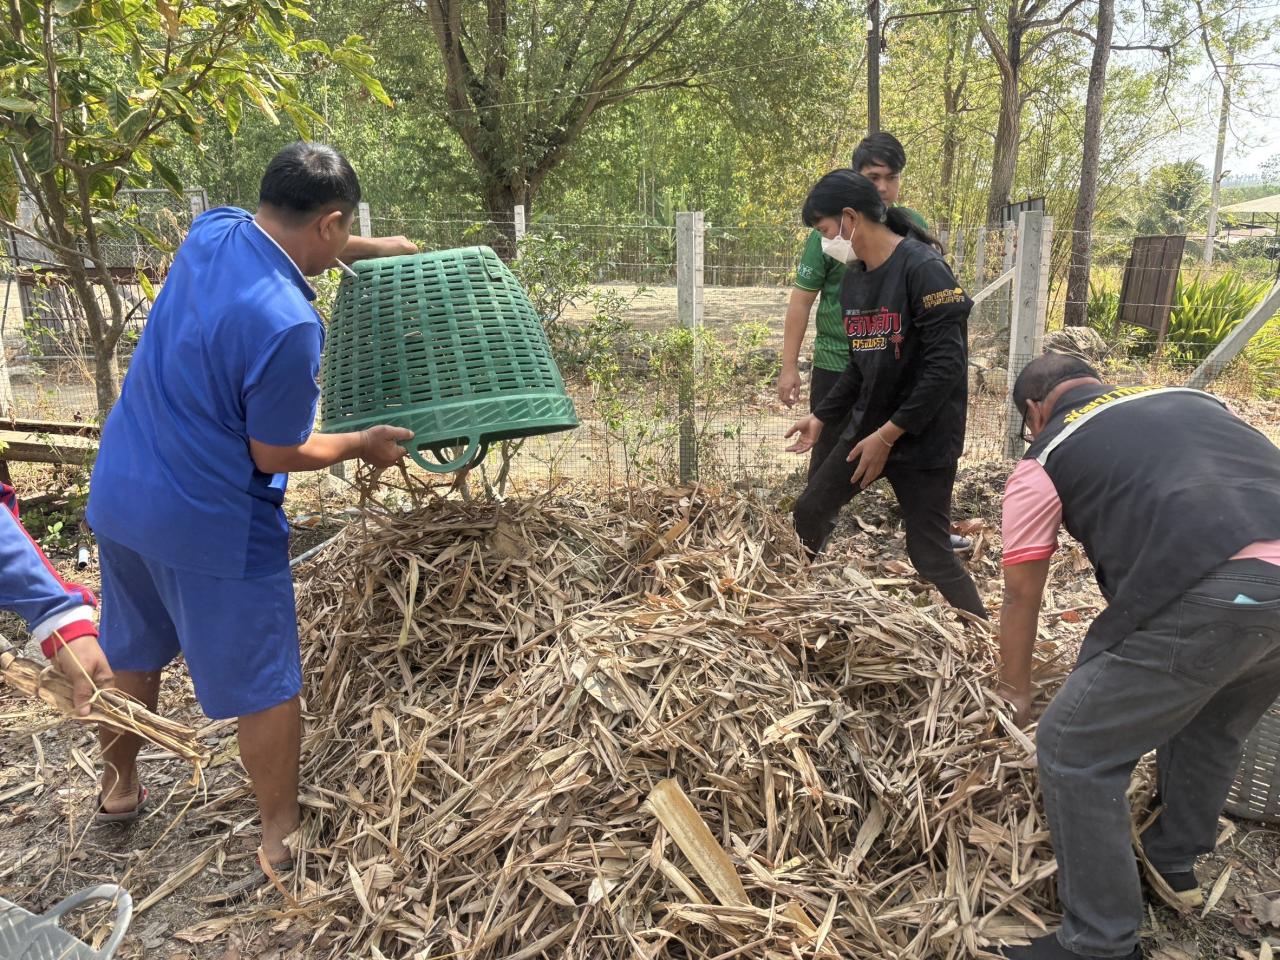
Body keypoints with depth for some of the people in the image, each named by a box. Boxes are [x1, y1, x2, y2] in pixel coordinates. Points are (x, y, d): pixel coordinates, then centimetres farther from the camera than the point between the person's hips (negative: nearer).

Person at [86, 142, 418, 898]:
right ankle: (281, 842, 23)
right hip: (210, 523, -8)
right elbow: (276, 454, -15)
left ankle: (121, 786, 48)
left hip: (120, 495, 8)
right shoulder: (288, 324, -27)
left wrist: (370, 248, 25)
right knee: (266, 685, 9)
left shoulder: (213, 230, -4)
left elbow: (281, 241, 21)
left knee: (135, 653, 27)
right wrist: (364, 445, -1)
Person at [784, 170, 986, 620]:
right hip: (865, 426, 8)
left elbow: (947, 365, -22)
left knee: (931, 555, -5)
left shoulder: (924, 269, -18)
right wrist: (822, 417, 10)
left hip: (922, 437, -8)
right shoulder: (853, 279, 7)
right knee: (810, 509, 13)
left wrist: (888, 434, -21)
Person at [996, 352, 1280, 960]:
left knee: (1074, 752, 9)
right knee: (1214, 725, 32)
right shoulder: (1188, 399, 29)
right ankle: (1175, 863, 52)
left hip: (1215, 596, -7)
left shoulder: (1044, 459, 12)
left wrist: (1016, 693, 32)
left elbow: (1020, 597, 16)